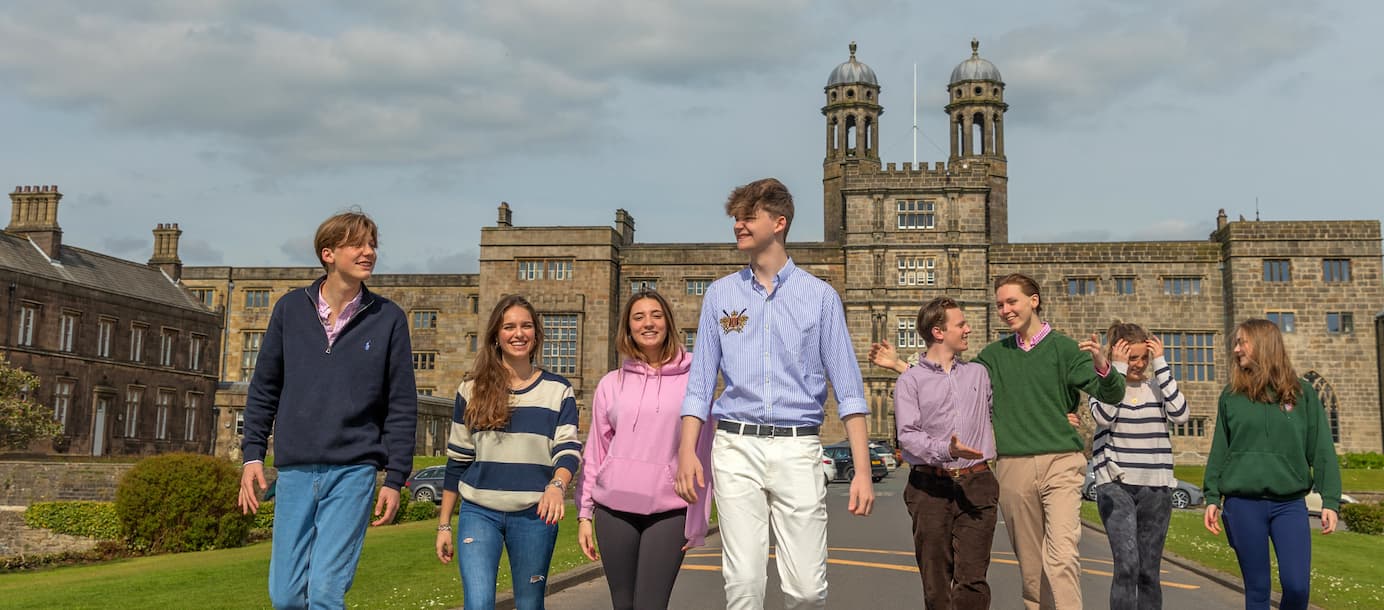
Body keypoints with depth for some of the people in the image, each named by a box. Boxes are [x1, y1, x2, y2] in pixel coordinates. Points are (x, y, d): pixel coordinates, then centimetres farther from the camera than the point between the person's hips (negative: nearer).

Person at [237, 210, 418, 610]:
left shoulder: (388, 318, 0)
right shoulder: (291, 309, 5)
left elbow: (402, 405, 1)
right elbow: (264, 388, 11)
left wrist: (395, 479, -1)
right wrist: (253, 455, 5)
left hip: (353, 471, -2)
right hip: (294, 471, 2)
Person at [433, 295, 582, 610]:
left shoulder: (558, 390, 4)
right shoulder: (472, 389, 6)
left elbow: (568, 450, -5)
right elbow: (457, 461, 9)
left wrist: (556, 486, -28)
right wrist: (444, 524, 7)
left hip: (533, 514, 0)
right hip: (479, 513, 0)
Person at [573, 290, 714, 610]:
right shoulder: (611, 384, 9)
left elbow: (702, 452, 1)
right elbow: (594, 452, 11)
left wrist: (697, 520, -2)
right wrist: (584, 514, 7)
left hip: (669, 511, -2)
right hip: (614, 509, 3)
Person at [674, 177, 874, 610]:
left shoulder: (820, 296, 6)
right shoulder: (720, 294, 12)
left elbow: (848, 391, 4)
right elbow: (700, 383, 12)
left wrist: (862, 470, -4)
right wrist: (687, 450, -1)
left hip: (798, 449, -1)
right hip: (736, 448, 1)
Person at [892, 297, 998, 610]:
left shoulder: (979, 373, 18)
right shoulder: (910, 381, 4)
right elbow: (908, 435, -8)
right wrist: (946, 450, -25)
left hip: (976, 483, 2)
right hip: (930, 487, -2)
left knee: (972, 579, -9)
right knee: (936, 583, 2)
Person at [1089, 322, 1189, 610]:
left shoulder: (1157, 387, 8)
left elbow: (1180, 414, -11)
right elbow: (1104, 415, -18)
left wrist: (1161, 363, -8)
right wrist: (1118, 368, -13)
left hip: (1156, 487, 3)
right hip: (1115, 486, -3)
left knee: (1149, 570, 7)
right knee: (1127, 563, -17)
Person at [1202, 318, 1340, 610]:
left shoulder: (1302, 393, 4)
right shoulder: (1231, 396, 6)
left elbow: (1322, 450, 2)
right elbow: (1219, 450, 9)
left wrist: (1330, 500, -4)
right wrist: (1212, 498, 4)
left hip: (1290, 503, -1)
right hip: (1243, 504, 1)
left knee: (1297, 586, -9)